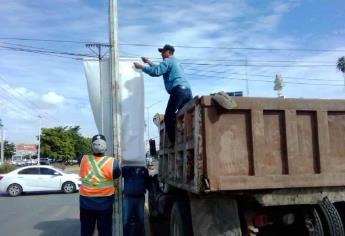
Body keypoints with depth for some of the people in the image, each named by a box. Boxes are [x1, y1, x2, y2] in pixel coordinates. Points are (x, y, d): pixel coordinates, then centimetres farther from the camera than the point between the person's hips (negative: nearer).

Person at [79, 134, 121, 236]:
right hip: (104, 202, -2)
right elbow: (117, 175, 2)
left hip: (86, 201, 2)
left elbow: (82, 175, 7)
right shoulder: (112, 162, -14)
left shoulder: (84, 159, -8)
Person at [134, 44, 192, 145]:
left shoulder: (168, 61, 3)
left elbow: (156, 71, -12)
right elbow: (160, 69, 45)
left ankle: (173, 142, -12)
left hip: (178, 91, -9)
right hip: (187, 90, 9)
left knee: (168, 117, -6)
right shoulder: (176, 62, 33)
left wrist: (141, 67, -1)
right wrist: (149, 62, 48)